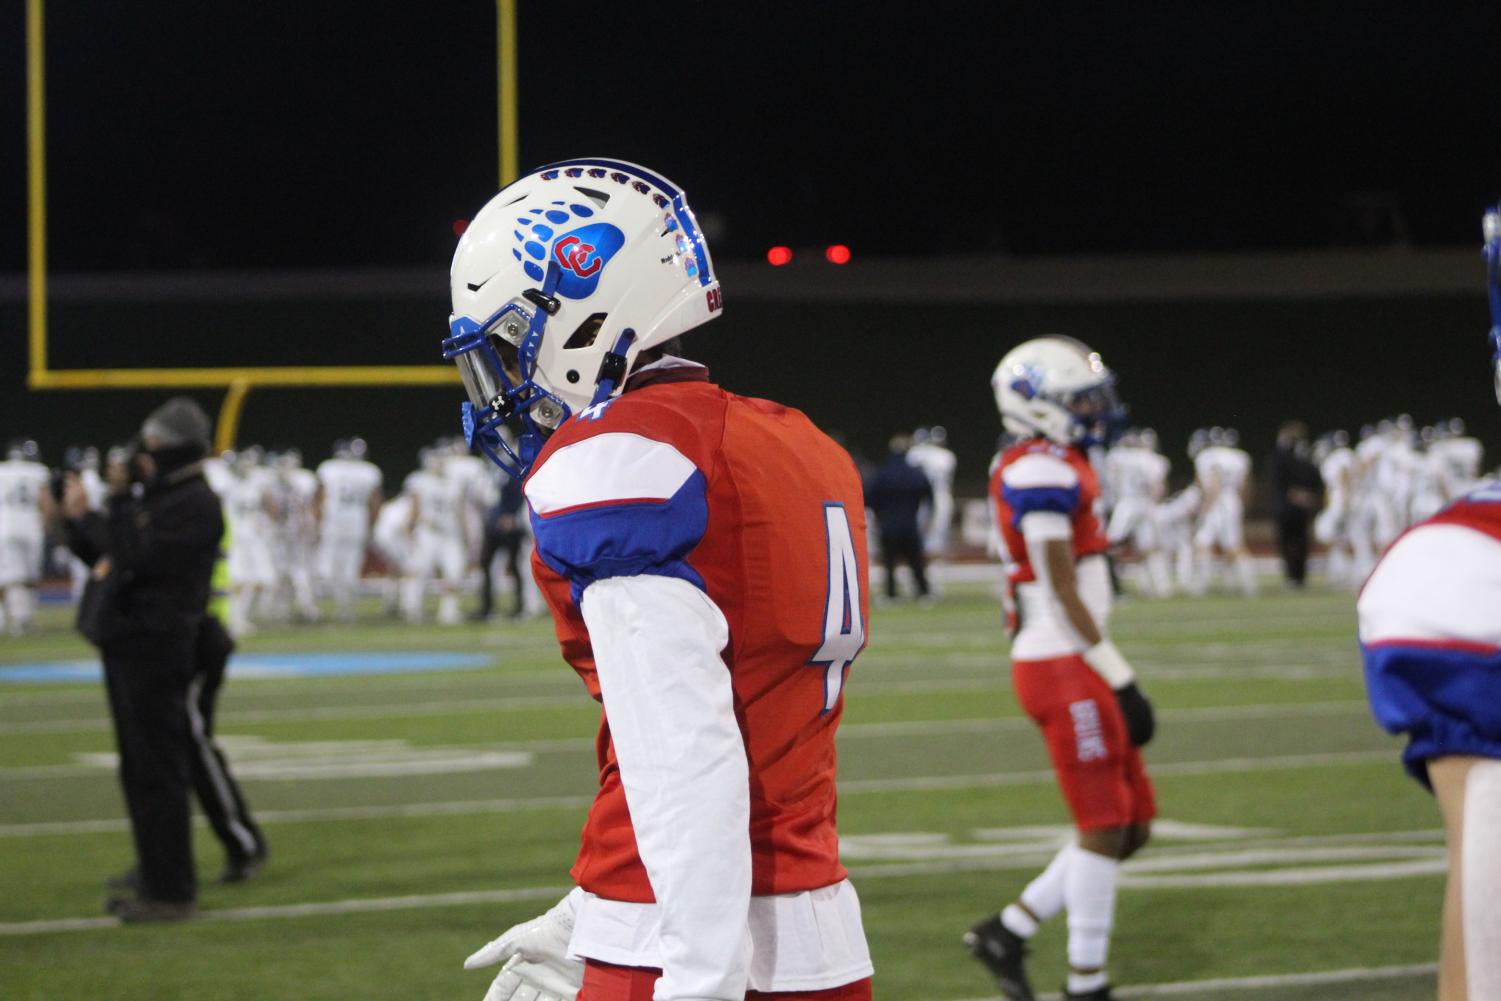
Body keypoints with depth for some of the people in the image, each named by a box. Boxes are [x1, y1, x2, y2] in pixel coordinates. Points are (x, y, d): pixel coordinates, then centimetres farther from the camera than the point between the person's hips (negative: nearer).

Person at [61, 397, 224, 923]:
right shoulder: (152, 496, 19)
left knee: (157, 771, -8)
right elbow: (103, 554, 23)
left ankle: (170, 892, -5)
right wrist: (80, 520, 8)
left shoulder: (194, 504, -12)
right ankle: (156, 883, 21)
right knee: (140, 771, 14)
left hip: (156, 647, -10)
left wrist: (118, 502, -15)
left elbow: (138, 558, -23)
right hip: (128, 644, 10)